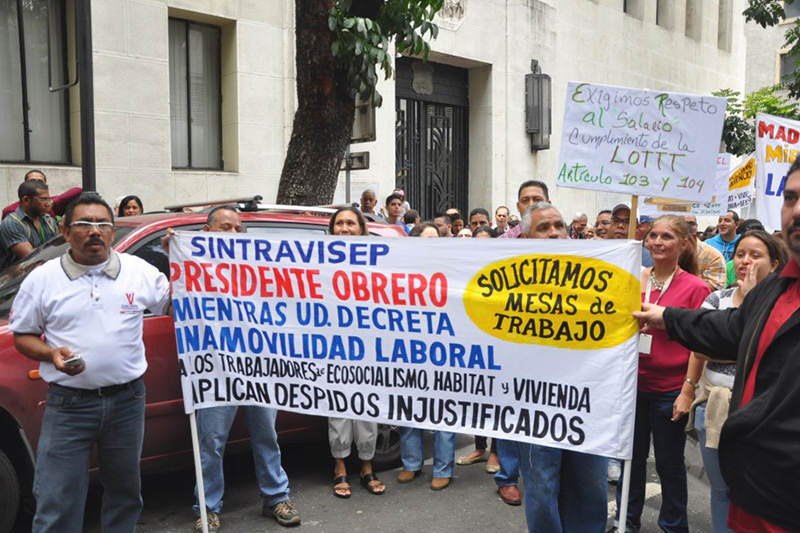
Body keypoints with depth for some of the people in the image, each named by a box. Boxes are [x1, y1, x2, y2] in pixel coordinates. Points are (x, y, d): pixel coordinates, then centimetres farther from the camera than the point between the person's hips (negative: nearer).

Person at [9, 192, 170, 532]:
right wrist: (51, 354, -13)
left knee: (125, 492, 18)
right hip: (68, 403, -1)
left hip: (126, 400, 2)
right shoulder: (42, 279, 0)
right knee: (57, 505, 4)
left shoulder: (140, 271, 2)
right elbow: (22, 336, 7)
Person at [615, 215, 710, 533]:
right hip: (632, 384, 4)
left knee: (669, 464, 10)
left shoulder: (695, 287, -9)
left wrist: (688, 390, -12)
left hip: (670, 390, -4)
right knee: (631, 457, 17)